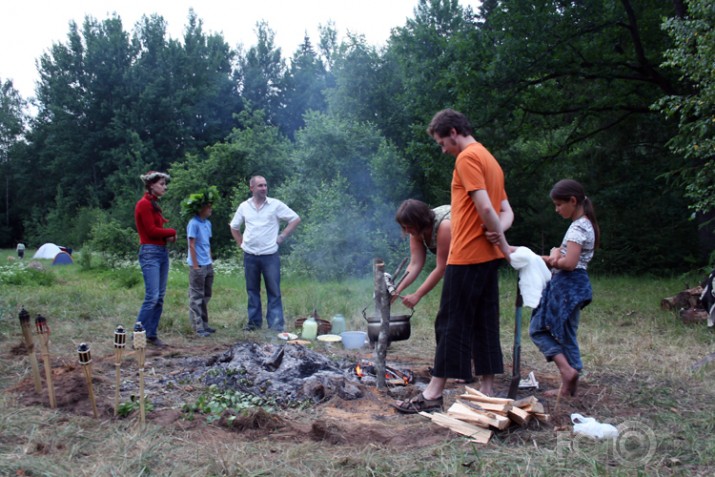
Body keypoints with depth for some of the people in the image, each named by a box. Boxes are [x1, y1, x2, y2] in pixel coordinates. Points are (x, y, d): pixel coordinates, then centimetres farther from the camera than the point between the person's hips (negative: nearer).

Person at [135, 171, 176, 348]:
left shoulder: (154, 204, 17)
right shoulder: (144, 204, -10)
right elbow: (151, 231, -16)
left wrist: (168, 235, -4)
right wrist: (172, 232, -2)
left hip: (162, 251, 9)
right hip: (150, 252, -9)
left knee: (160, 297, 8)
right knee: (152, 296, -13)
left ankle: (152, 335, 14)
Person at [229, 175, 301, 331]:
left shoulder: (276, 205, -3)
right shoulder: (244, 206, 6)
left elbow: (295, 219, 1)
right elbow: (234, 227, 20)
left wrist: (282, 236, -3)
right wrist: (242, 243, 11)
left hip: (270, 255, -3)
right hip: (250, 256, 3)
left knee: (274, 291, -1)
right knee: (252, 290, 11)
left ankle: (276, 324, 2)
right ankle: (254, 321, 21)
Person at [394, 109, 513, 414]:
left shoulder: (467, 158, -11)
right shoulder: (490, 160, 19)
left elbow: (485, 208, -20)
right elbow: (507, 211, 18)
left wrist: (504, 245, -10)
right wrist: (498, 231, -2)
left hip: (467, 256, -9)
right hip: (488, 255, 9)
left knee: (451, 324, -4)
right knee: (484, 324, 10)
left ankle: (433, 394, 2)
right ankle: (488, 392, 14)